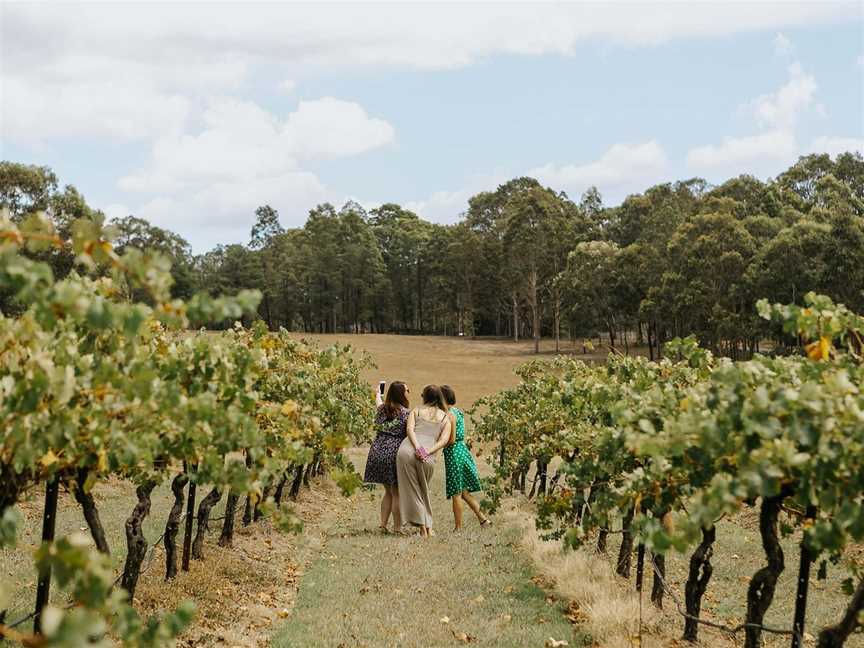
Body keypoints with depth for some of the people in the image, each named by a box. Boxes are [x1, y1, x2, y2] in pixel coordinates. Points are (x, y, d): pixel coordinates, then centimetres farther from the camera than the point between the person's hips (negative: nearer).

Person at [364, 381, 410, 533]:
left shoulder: (382, 408, 9)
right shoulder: (405, 413, -10)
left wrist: (378, 396, 53)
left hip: (378, 451, 6)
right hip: (395, 452, -6)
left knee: (388, 491, 18)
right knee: (397, 493, 2)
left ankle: (383, 523, 15)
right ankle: (397, 528, 3)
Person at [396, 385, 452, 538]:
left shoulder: (416, 411, 17)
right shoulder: (445, 417, 19)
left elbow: (409, 429, -1)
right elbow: (444, 440, 3)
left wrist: (418, 449, -11)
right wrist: (428, 452, -5)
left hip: (407, 450, -1)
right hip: (427, 458, 1)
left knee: (411, 490, 5)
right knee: (424, 491, 21)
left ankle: (422, 528, 0)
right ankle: (428, 527, 20)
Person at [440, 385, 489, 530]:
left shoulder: (449, 414, -16)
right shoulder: (458, 411, 11)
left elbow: (451, 439, -19)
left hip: (453, 454, -9)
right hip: (463, 451, 9)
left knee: (456, 493, -2)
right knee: (464, 492, 15)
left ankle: (458, 528, 3)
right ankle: (483, 519, 14)